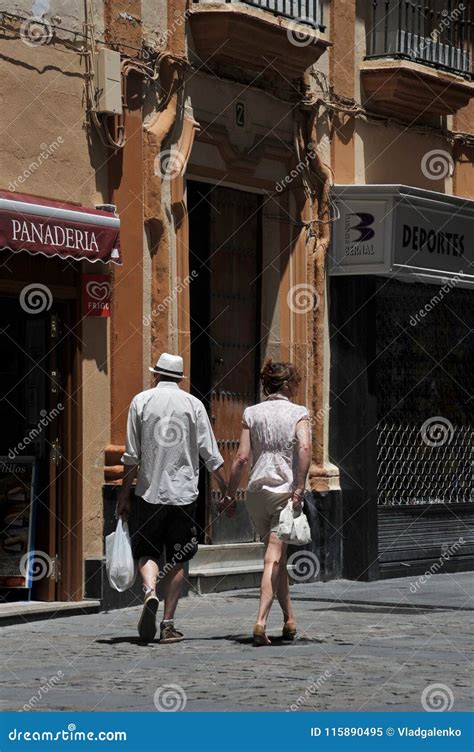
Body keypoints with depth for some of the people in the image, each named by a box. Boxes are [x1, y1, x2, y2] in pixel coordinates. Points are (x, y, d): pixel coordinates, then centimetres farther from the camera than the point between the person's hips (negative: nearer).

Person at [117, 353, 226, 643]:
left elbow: (132, 456, 1)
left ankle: (150, 593, -21)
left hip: (149, 491, 0)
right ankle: (168, 624, 6)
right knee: (177, 559, 7)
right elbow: (211, 455, 1)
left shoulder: (141, 401, 2)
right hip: (183, 492, 0)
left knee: (146, 552, 9)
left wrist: (125, 495, 8)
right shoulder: (193, 404, 3)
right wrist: (226, 490, 9)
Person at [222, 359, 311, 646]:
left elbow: (242, 458, 2)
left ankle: (290, 619, 23)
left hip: (257, 490, 3)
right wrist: (300, 488, -16)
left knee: (277, 555, 17)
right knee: (274, 558, -6)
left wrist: (230, 495, 8)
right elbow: (305, 448, -18)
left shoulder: (252, 413, 7)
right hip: (286, 490, -3)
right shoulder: (298, 413, -1)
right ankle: (261, 621, -20)